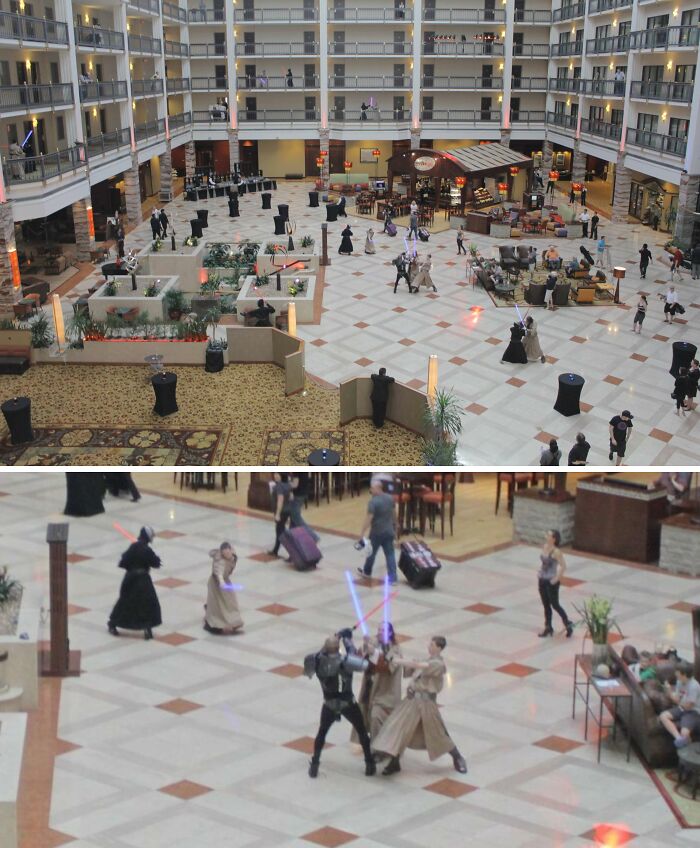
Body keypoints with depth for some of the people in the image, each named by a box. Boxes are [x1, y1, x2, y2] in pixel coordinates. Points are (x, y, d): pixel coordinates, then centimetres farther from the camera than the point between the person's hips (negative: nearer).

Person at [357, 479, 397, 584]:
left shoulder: (373, 502, -21)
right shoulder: (390, 498, 2)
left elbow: (368, 519, -24)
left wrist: (362, 534, -22)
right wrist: (394, 527, 26)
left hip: (377, 532, -5)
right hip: (389, 531, 5)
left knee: (372, 552, 16)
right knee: (390, 554, 6)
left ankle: (367, 571, 36)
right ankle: (392, 578, 3)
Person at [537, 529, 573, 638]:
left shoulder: (556, 552, -22)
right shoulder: (544, 546, 1)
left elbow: (563, 566, -22)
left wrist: (557, 578, -19)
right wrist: (540, 571, 9)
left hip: (551, 582, -7)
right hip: (542, 580, 7)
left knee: (555, 605, 5)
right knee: (546, 605, 15)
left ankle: (568, 624, 24)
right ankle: (548, 628, 27)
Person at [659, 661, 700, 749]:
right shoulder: (679, 682, 1)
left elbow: (687, 706, -19)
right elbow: (678, 700, 3)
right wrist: (669, 691, -10)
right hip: (682, 708, 8)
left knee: (684, 734, -30)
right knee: (663, 716, -19)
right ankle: (679, 738, -35)